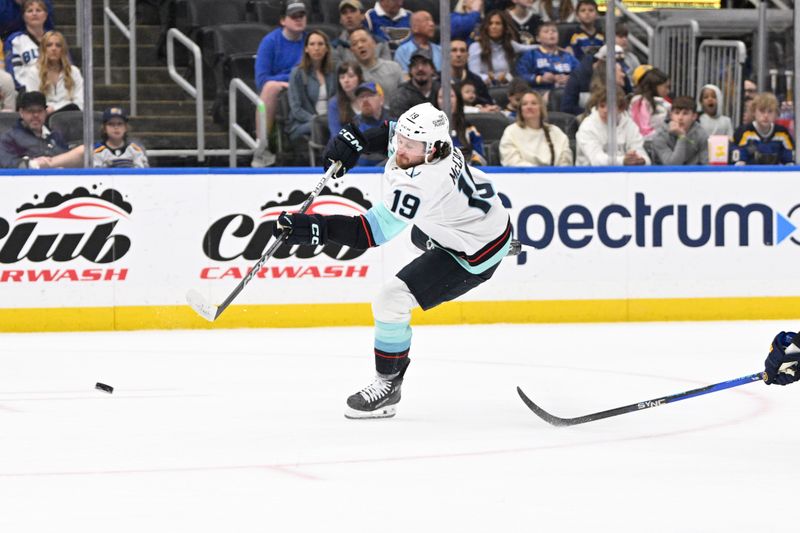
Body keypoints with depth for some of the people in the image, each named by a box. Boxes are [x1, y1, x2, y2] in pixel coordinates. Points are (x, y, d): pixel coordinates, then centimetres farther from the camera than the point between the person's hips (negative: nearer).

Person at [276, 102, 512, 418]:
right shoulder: (422, 138, -18)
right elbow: (390, 131, 7)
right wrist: (355, 140, -9)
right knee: (419, 237, 43)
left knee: (392, 300, -17)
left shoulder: (421, 183, -42)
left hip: (478, 250, -10)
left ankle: (388, 385, 2)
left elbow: (372, 232, -44)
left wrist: (315, 228, -50)